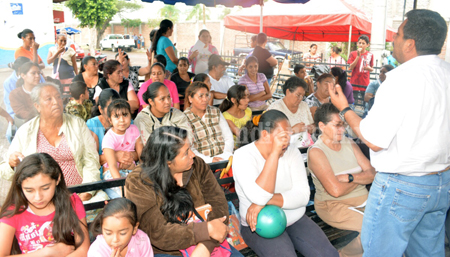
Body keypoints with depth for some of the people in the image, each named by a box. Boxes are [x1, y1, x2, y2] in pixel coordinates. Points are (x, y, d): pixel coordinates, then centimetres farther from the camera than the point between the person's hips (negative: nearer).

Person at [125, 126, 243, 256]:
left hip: (202, 244, 2)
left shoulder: (197, 165, -4)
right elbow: (158, 234, -20)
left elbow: (218, 203, -10)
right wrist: (207, 230, -24)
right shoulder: (138, 183, -16)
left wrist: (205, 246, -24)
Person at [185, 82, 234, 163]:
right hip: (203, 162, -4)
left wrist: (227, 154, -7)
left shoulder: (216, 112, 16)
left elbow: (229, 137, 13)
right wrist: (209, 160, -19)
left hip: (224, 158, 4)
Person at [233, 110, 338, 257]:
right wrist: (274, 153, -27)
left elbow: (303, 196, -11)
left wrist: (265, 201, -24)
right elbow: (259, 197, -27)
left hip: (296, 220, 4)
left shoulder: (292, 152, 0)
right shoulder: (243, 156, -12)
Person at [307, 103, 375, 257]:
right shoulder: (316, 152, -10)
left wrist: (349, 177, -15)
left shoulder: (349, 143, 11)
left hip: (362, 198, 7)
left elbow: (371, 174, 4)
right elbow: (336, 190, -18)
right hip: (333, 205, -6)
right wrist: (360, 179, -2)